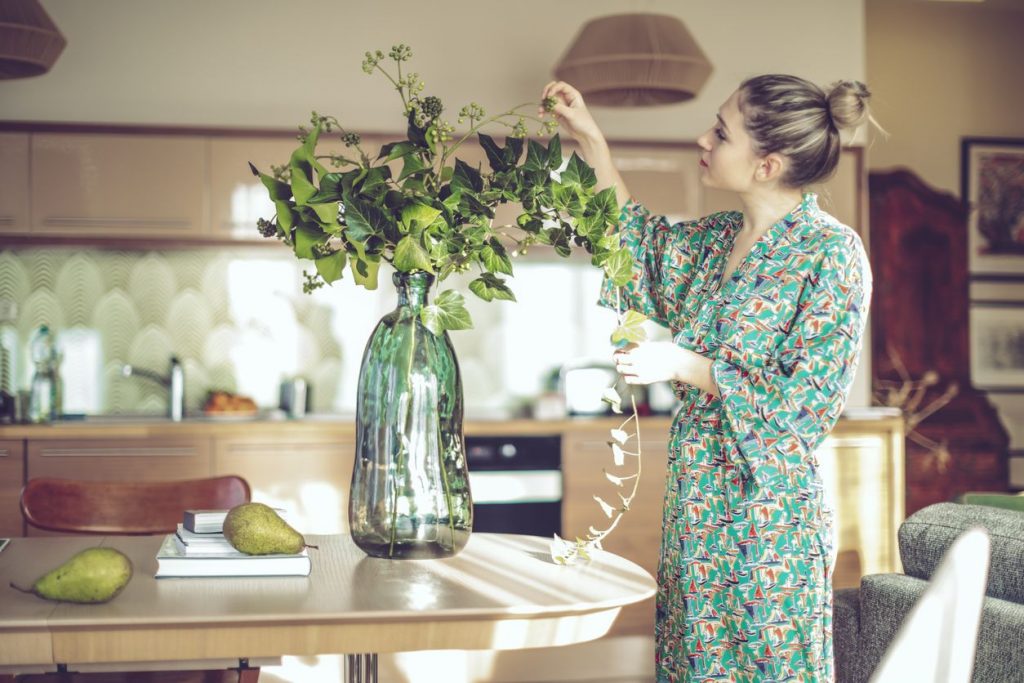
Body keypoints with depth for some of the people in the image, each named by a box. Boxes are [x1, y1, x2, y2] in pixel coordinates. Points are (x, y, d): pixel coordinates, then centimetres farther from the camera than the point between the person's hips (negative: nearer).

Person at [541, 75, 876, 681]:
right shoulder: (717, 239, 7)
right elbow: (642, 248, 26)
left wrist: (685, 366, -16)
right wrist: (591, 140, 20)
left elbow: (809, 402, -16)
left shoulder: (832, 252, -14)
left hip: (770, 511, -7)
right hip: (699, 501, 7)